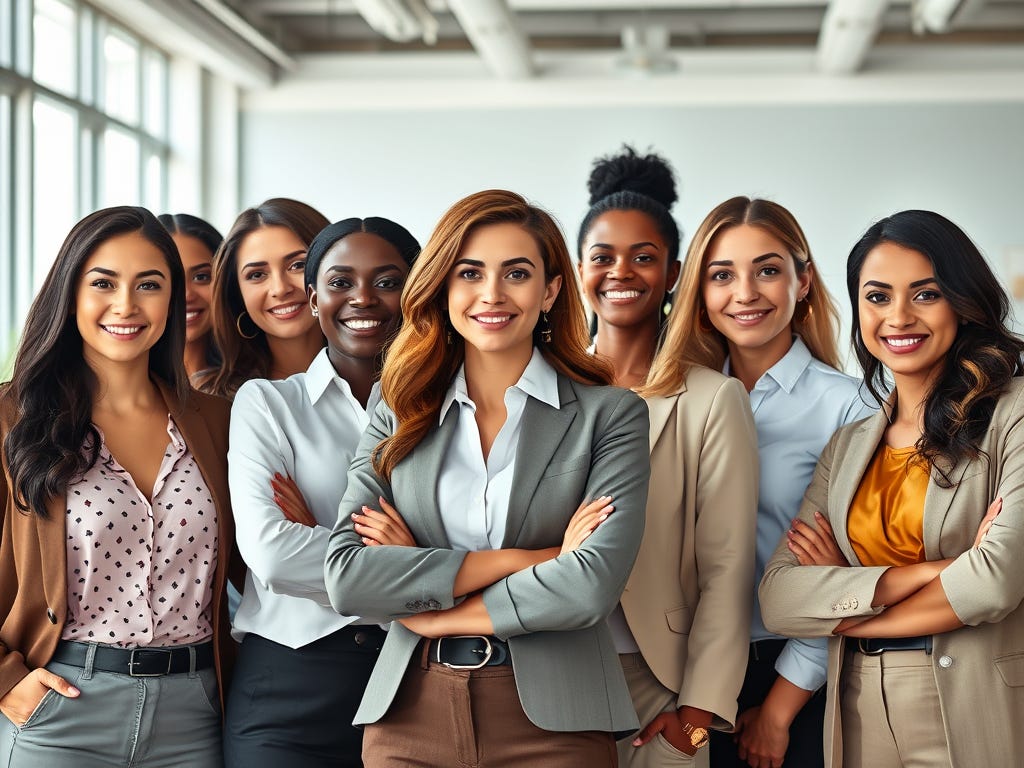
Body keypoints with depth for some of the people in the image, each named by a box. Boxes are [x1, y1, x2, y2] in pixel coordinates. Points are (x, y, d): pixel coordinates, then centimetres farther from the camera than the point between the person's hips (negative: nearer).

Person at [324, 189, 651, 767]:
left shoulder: (610, 414, -1)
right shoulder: (399, 416, 6)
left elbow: (593, 584, -15)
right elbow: (345, 577, -7)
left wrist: (431, 613, -8)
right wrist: (523, 560, -13)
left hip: (552, 720, -2)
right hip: (409, 718, 2)